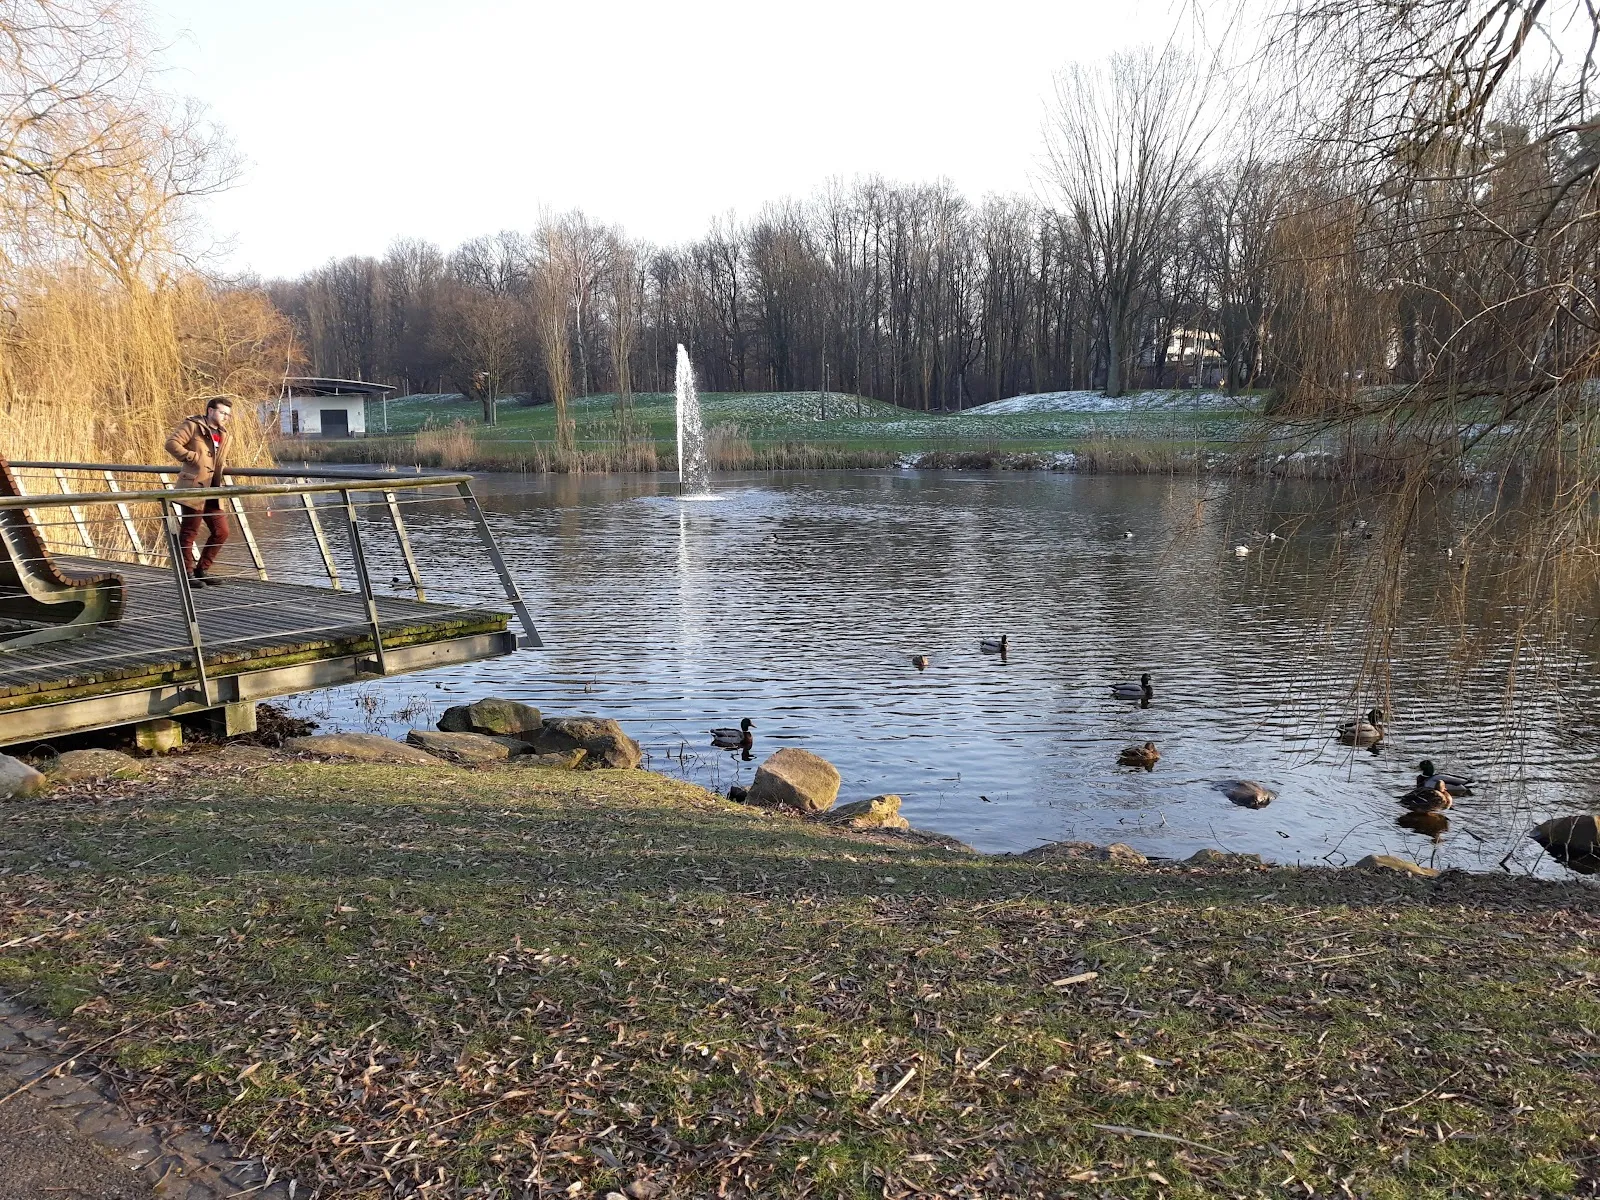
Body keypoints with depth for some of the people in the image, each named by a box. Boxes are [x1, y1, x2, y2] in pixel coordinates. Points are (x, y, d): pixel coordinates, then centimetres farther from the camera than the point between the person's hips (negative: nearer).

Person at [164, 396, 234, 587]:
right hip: (193, 488, -8)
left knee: (221, 532, 8)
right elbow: (171, 443, -13)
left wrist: (224, 468, 11)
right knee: (189, 531, -1)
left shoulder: (223, 435, 21)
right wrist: (193, 458, -17)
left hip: (213, 492, 8)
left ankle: (202, 570, 21)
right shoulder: (193, 425, -2)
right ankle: (187, 573, 9)